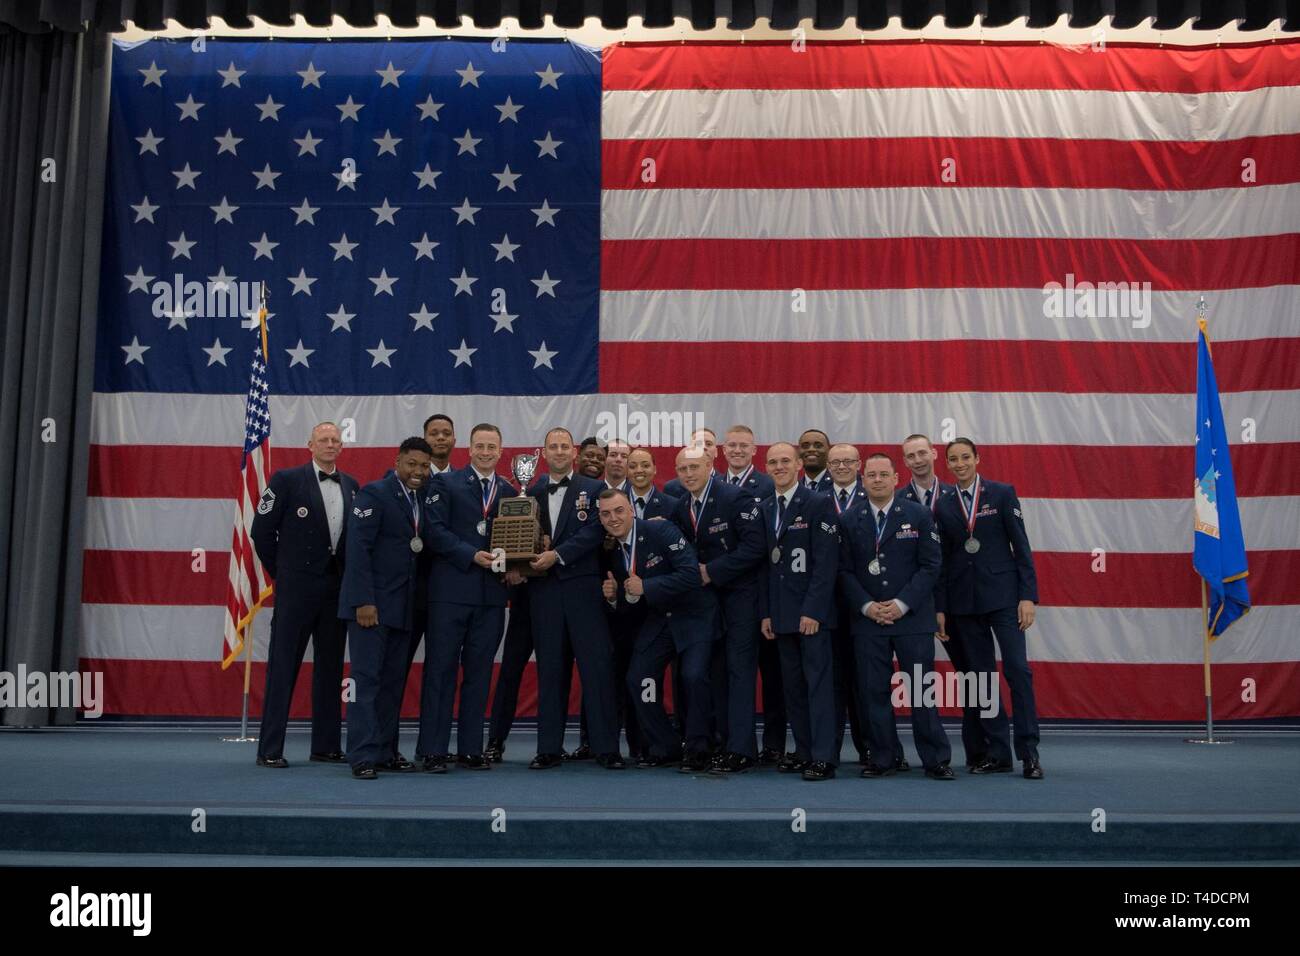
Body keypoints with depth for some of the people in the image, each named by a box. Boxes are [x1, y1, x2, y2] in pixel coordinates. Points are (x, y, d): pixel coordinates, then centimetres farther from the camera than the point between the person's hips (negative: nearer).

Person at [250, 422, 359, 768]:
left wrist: (349, 575, 8)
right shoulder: (287, 479, -4)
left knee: (330, 668, 10)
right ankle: (269, 749, 5)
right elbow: (261, 530, -3)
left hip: (337, 587, 5)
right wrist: (280, 571, 0)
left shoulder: (350, 486, 10)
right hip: (297, 587, -5)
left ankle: (326, 744, 19)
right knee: (283, 666, -1)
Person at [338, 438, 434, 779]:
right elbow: (357, 548, -13)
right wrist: (363, 601, -18)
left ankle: (381, 750, 14)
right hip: (371, 603, -7)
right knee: (366, 678, -4)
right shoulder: (374, 494, -7)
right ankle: (362, 756, -1)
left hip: (402, 606, 7)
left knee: (392, 682, 8)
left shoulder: (423, 501, 14)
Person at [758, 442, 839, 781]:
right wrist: (766, 612, 8)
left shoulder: (819, 504, -5)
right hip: (781, 612, 6)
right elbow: (765, 563, 13)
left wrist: (813, 610, -16)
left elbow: (826, 561, -11)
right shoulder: (765, 508, 13)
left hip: (812, 611, -6)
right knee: (792, 684, 8)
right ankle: (804, 751, 15)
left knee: (818, 682, -4)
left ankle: (824, 757, -1)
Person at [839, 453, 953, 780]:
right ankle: (883, 758, 14)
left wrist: (902, 604, -10)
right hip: (866, 619, 2)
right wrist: (867, 606, -8)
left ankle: (936, 759, 10)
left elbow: (930, 565, -1)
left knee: (922, 690, 0)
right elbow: (845, 570, 5)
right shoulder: (848, 520, 7)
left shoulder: (918, 515, 3)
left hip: (913, 618, -1)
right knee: (874, 692, 4)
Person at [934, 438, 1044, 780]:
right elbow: (942, 560, 9)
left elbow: (1021, 546, -2)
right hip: (964, 602, 3)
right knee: (981, 676, 5)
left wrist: (1028, 596, -9)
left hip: (1003, 595, -3)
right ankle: (997, 753, 11)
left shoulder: (1002, 493, 1)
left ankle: (1029, 752, -1)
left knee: (1017, 669, -9)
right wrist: (940, 608, 5)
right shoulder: (943, 506, 9)